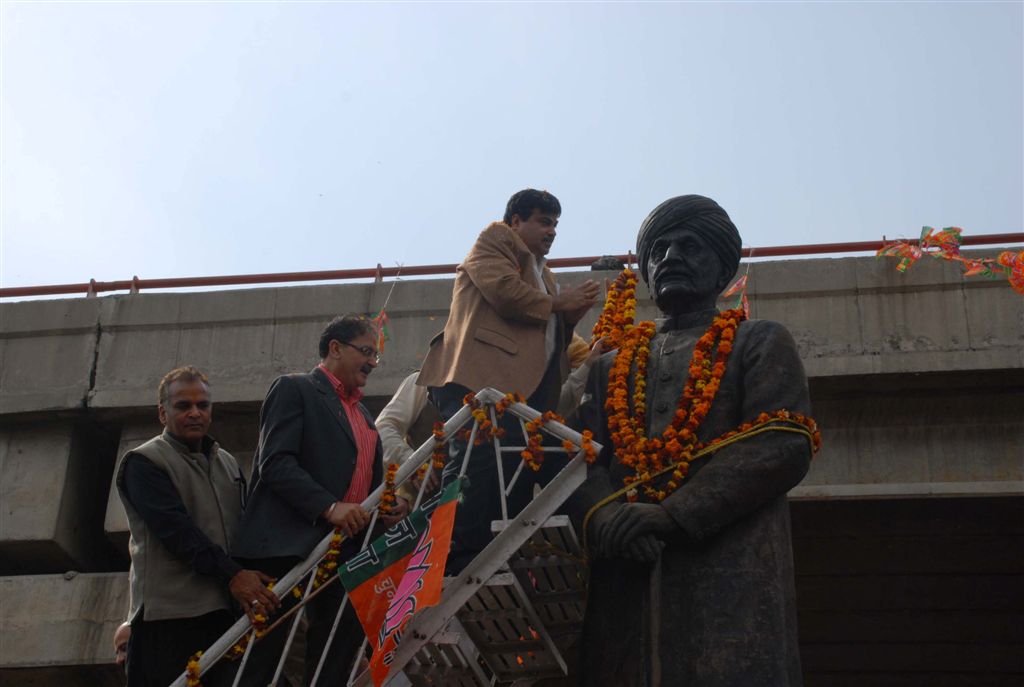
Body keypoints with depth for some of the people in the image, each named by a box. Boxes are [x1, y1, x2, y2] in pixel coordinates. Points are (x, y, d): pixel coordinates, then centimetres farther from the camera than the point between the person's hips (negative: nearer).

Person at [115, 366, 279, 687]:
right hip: (168, 614, -6)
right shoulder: (144, 462, 0)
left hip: (222, 611, 6)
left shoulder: (227, 463, 22)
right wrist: (231, 574, -22)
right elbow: (176, 528, -13)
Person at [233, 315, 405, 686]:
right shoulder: (293, 389, 0)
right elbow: (275, 463, -13)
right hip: (289, 545, -8)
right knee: (263, 657, -6)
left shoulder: (362, 413, 24)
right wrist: (330, 507, -22)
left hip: (345, 550, 8)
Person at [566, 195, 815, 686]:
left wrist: (673, 516, -13)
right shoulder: (611, 367, 25)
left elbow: (783, 446, -2)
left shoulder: (761, 344, 14)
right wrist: (606, 518, -14)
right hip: (621, 581, 3)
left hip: (730, 574, -3)